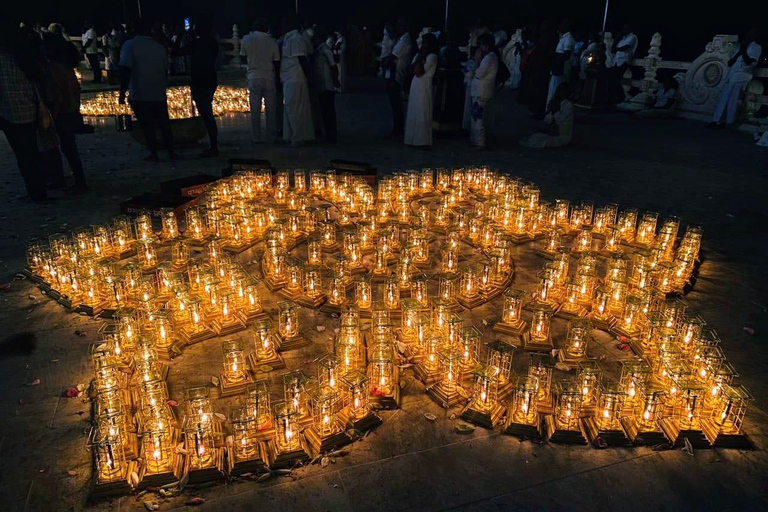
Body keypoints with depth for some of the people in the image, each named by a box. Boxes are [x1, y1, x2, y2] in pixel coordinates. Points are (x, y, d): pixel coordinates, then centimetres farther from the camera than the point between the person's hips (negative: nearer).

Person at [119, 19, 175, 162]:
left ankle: (154, 154, 6)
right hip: (159, 93, 3)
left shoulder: (130, 45, -6)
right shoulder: (159, 46, 5)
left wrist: (122, 93, -11)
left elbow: (126, 71, -14)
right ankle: (171, 152, 14)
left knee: (147, 125, 5)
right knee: (164, 124, 12)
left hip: (139, 94, -3)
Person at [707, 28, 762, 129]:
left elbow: (748, 62, -10)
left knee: (732, 100, -10)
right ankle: (716, 121, -4)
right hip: (731, 76, 6)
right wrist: (739, 51, 4)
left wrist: (743, 50, -8)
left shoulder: (757, 47, 6)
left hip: (741, 77, -6)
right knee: (723, 98, -1)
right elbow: (730, 63, 14)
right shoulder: (740, 47, 25)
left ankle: (728, 123, -6)